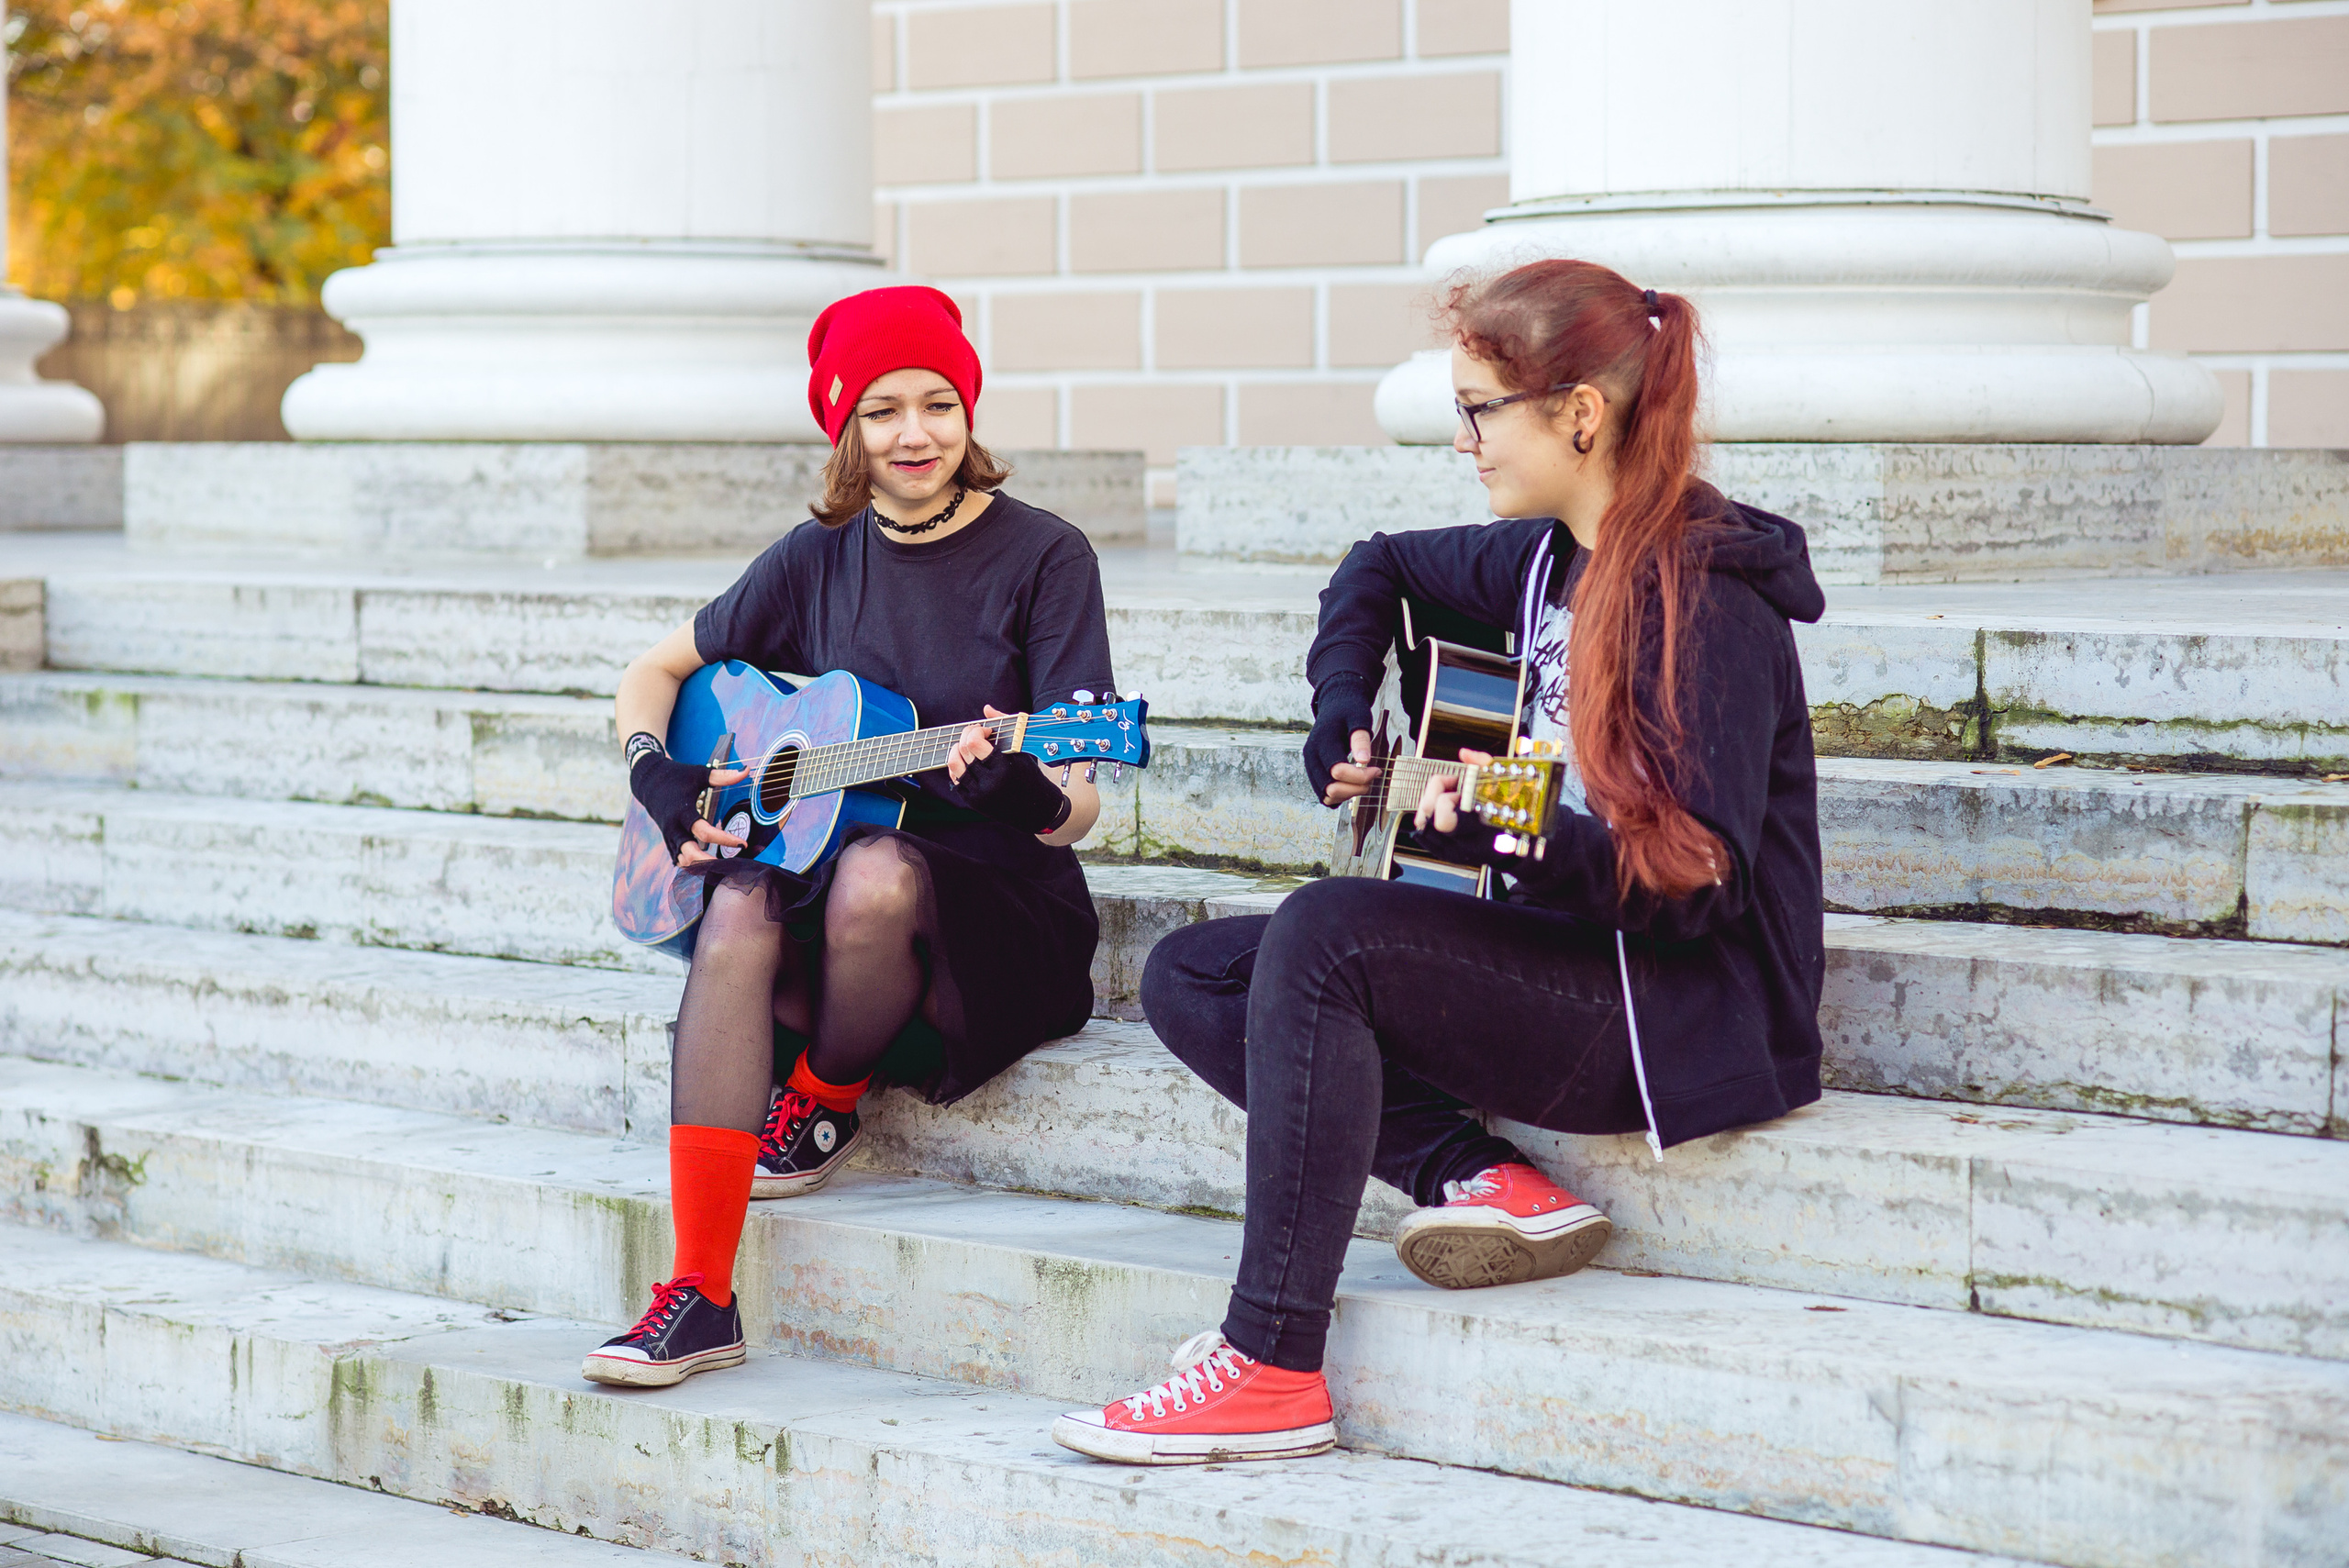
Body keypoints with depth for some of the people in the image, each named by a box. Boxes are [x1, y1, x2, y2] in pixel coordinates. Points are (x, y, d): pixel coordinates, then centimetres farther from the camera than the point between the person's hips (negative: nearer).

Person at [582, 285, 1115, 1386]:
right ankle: (700, 1296, -32)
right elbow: (656, 671, 21)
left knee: (878, 873, -37)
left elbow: (1073, 809, -10)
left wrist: (1019, 790, -33)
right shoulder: (821, 559, 8)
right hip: (819, 868, 3)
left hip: (996, 906, -3)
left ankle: (825, 1102, -4)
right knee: (740, 911, -32)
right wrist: (661, 782, 1)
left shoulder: (1042, 559, -4)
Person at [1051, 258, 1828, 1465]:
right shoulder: (1547, 560, 9)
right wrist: (1341, 723, 16)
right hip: (1569, 956, 10)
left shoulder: (1706, 596, -16)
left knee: (1327, 935, -29)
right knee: (1190, 976, 1)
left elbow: (1703, 880, -23)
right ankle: (1486, 1182, -12)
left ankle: (1272, 1375, -27)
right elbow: (1379, 567, 31)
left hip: (1692, 1010, -10)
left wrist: (1530, 843, -39)